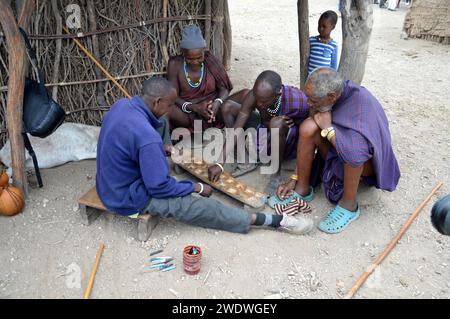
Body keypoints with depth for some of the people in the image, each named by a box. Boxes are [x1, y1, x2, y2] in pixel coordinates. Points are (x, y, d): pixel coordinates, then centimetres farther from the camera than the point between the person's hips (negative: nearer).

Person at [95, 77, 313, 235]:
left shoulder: (121, 105, -6)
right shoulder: (147, 138, -34)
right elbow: (159, 187, -27)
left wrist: (166, 150, 8)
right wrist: (197, 188, -13)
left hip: (109, 184, 10)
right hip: (130, 199, -9)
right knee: (202, 207, -12)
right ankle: (274, 221, -6)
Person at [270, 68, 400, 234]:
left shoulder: (361, 102, -31)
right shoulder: (324, 98, -13)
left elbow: (354, 154, -45)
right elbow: (308, 139, -4)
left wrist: (328, 128, -30)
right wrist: (295, 178, -5)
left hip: (366, 162, -5)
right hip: (337, 153, 5)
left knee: (352, 148, -39)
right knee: (308, 127, -22)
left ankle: (349, 204, -16)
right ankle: (302, 189, -8)